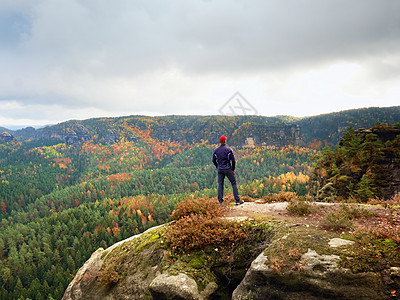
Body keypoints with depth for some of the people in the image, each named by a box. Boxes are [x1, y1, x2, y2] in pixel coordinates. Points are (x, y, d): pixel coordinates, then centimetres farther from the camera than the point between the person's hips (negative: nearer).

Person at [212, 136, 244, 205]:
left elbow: (214, 160, 9)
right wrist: (233, 169, 3)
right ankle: (237, 200, 1)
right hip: (228, 169, -4)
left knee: (220, 184, 10)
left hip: (220, 170, 4)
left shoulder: (216, 150, 3)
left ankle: (220, 201, 9)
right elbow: (233, 160, -10)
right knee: (234, 184, 3)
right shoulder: (229, 150, -9)